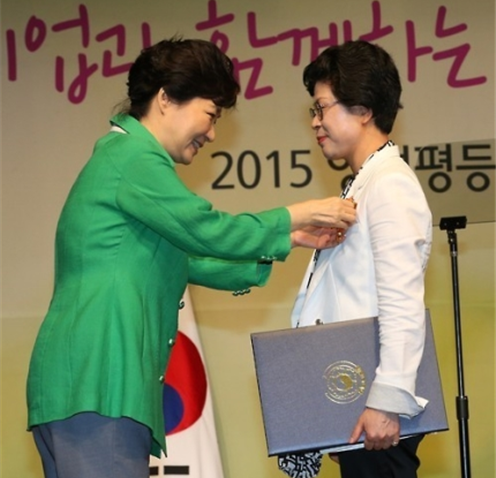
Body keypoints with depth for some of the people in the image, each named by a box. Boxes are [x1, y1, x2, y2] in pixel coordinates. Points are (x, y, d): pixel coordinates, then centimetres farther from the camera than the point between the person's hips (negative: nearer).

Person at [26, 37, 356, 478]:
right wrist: (299, 215, 0)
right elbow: (208, 231, -12)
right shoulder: (132, 154, -6)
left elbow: (193, 261, 24)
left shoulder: (130, 157, 25)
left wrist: (288, 241, 18)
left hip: (91, 381, 11)